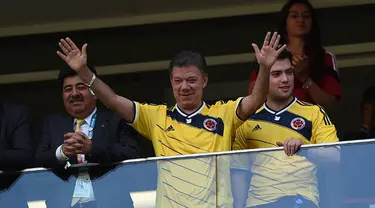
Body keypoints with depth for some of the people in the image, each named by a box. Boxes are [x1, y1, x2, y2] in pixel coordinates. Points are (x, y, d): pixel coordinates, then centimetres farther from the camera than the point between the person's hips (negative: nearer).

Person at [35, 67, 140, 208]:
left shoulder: (116, 119, 10)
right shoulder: (52, 123, 20)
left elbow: (132, 155, -3)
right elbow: (38, 161, 10)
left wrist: (91, 147, -15)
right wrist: (62, 152, -11)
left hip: (107, 197, -3)